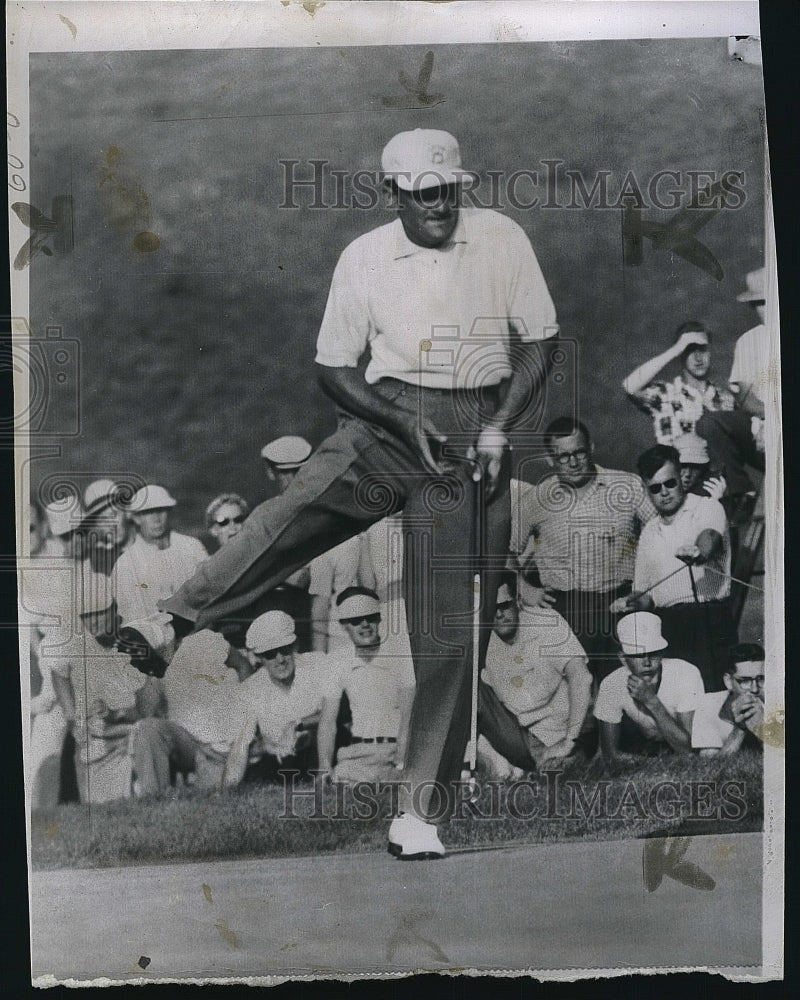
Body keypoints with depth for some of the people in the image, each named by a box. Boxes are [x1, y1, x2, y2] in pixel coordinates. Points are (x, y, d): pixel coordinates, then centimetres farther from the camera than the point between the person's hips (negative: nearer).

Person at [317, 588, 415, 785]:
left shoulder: (400, 647, -3)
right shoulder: (337, 662, 9)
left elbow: (408, 712, -10)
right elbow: (328, 720, 4)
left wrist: (400, 764, -20)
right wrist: (325, 767, -13)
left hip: (397, 749, -3)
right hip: (358, 753, 3)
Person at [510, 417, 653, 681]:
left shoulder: (629, 487, 4)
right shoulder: (534, 500, 5)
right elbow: (507, 552, 17)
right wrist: (523, 589, 4)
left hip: (623, 603, 0)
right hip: (564, 608, 0)